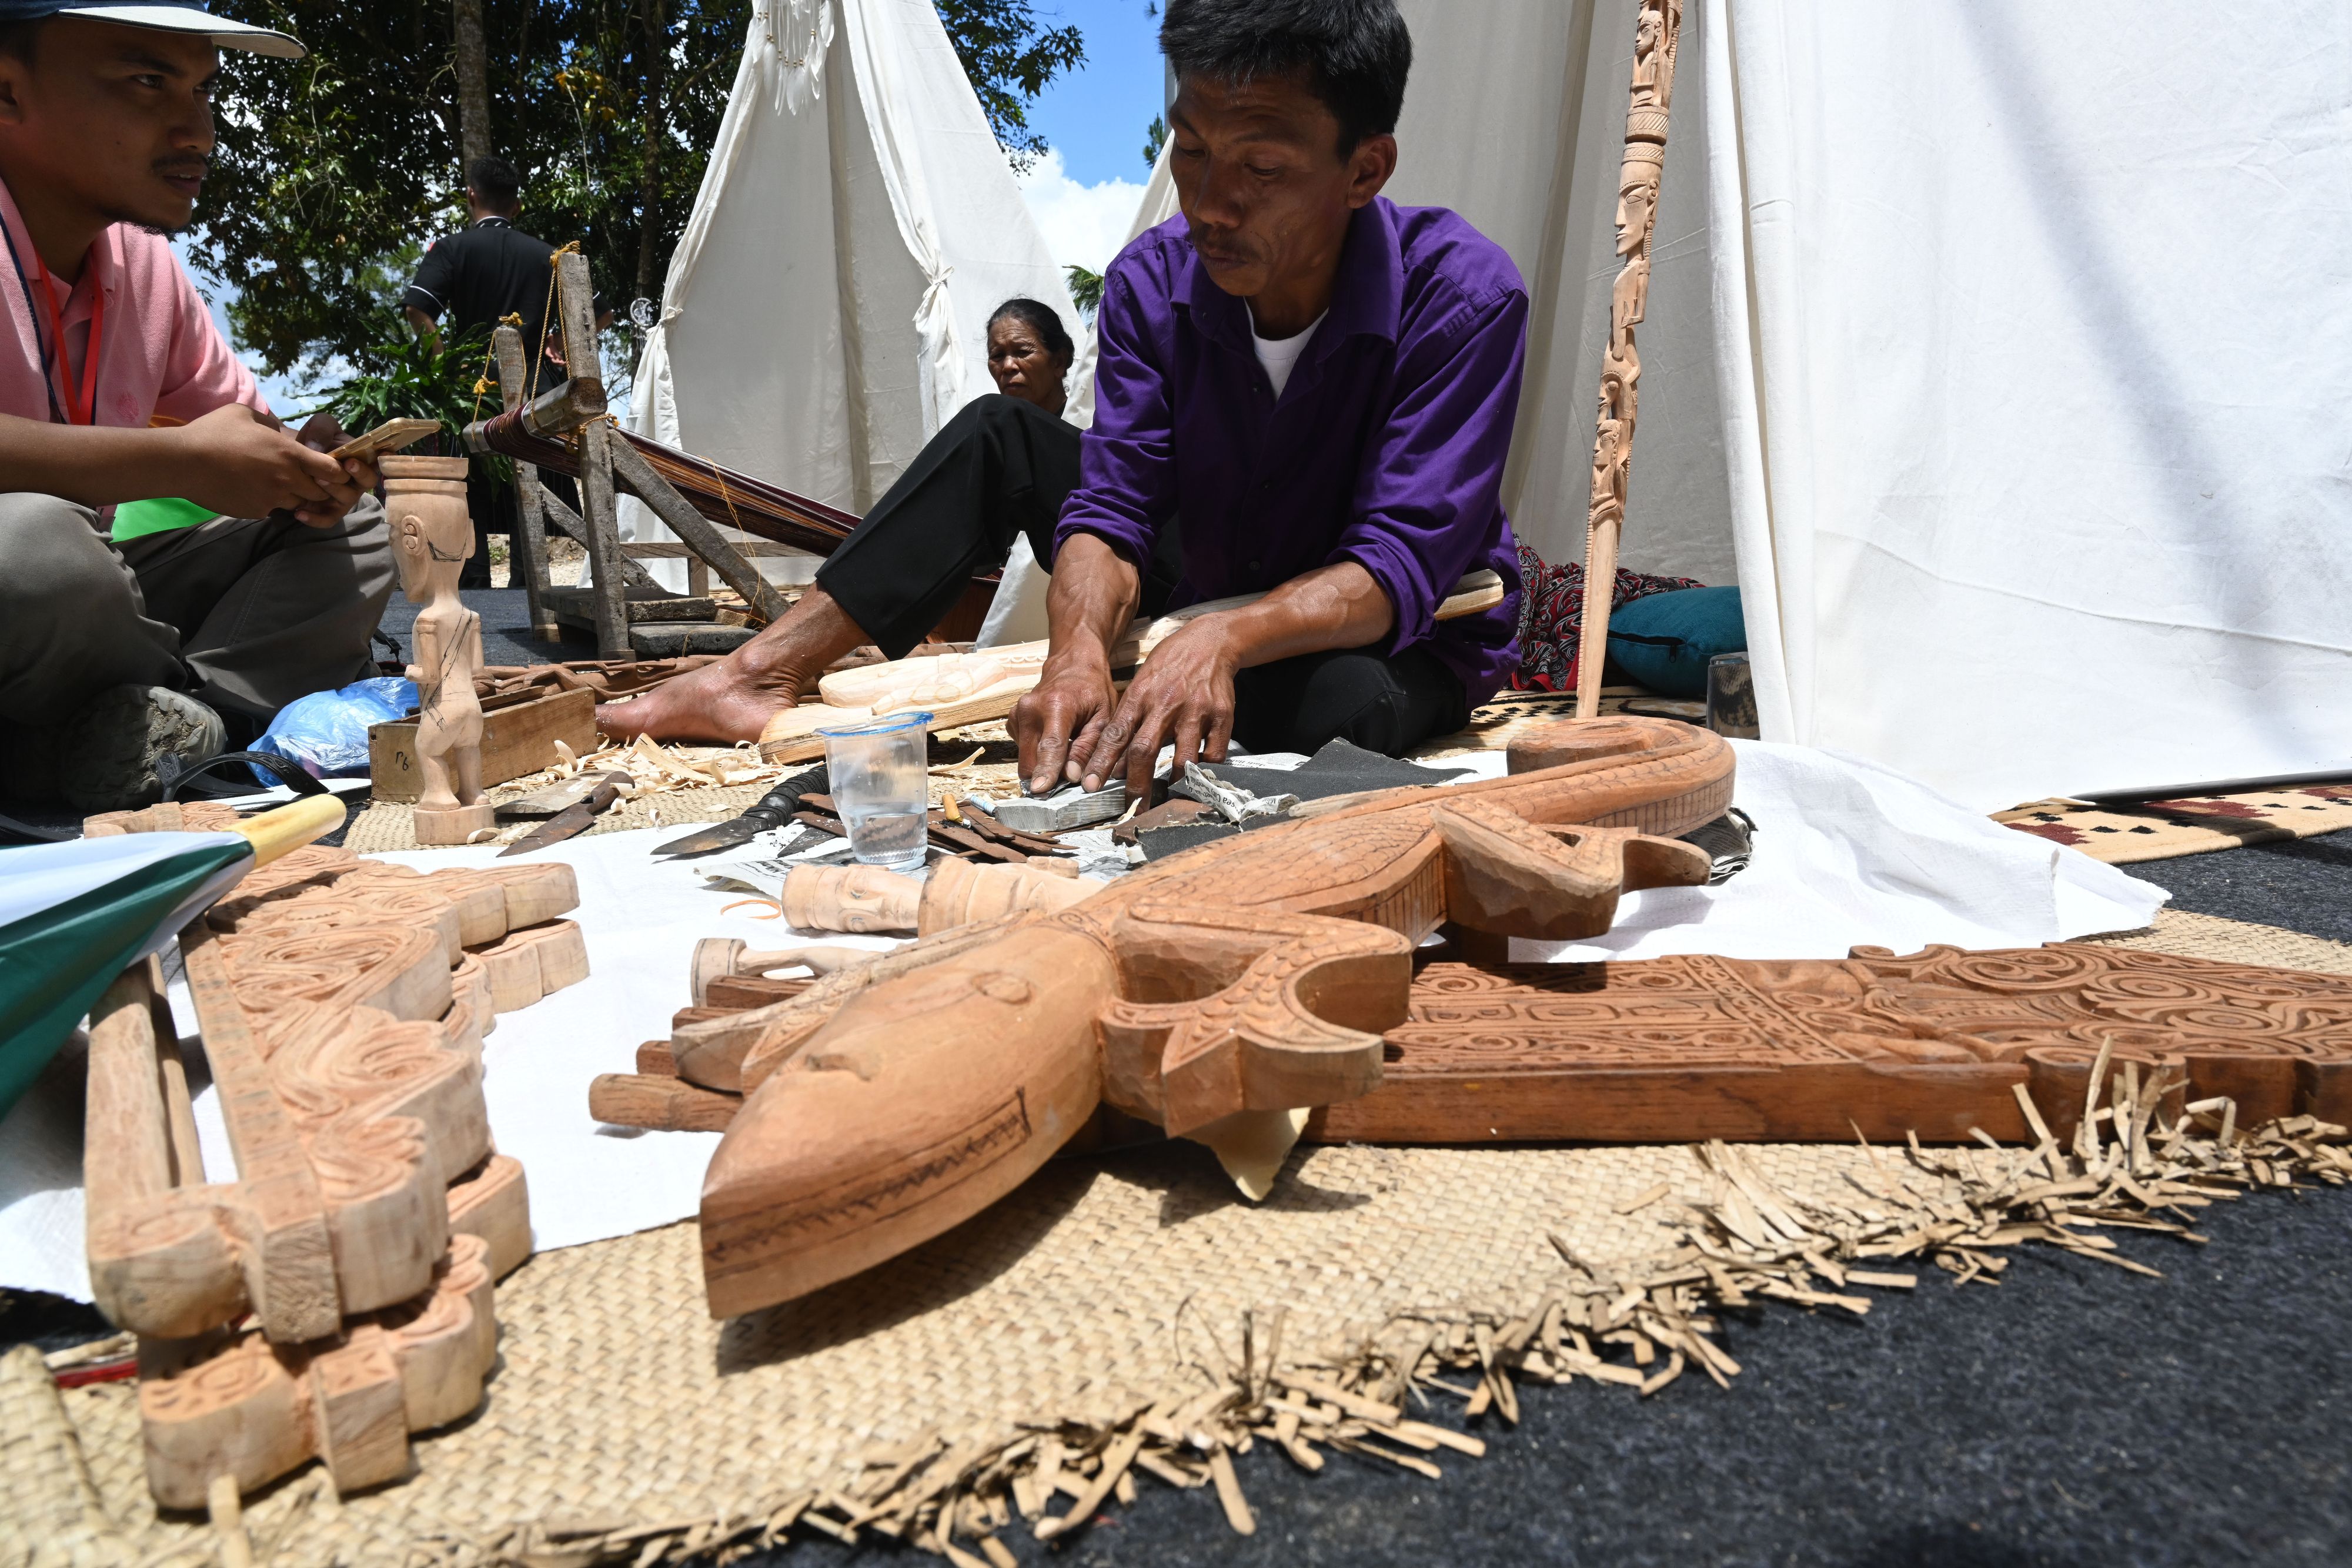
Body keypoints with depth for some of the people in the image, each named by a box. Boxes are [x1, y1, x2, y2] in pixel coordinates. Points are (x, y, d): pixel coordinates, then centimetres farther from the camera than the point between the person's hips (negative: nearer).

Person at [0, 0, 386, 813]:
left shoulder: (145, 265, 7)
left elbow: (249, 424, 17)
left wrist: (306, 467, -7)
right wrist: (184, 464, -28)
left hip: (83, 607, 8)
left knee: (350, 528, 3)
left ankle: (157, 724, -18)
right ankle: (201, 699, -6)